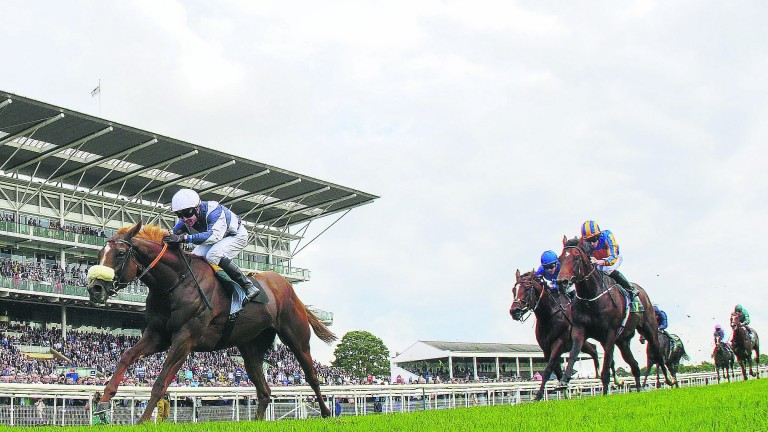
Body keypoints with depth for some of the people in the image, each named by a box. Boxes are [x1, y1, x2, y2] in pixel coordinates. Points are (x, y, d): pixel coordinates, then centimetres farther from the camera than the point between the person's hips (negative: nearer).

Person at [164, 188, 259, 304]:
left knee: (213, 255, -32)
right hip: (217, 240, 8)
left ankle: (248, 287, -26)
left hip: (237, 235, -8)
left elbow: (215, 235, -53)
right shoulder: (185, 219, -16)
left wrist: (185, 238, -62)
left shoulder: (213, 210, -39)